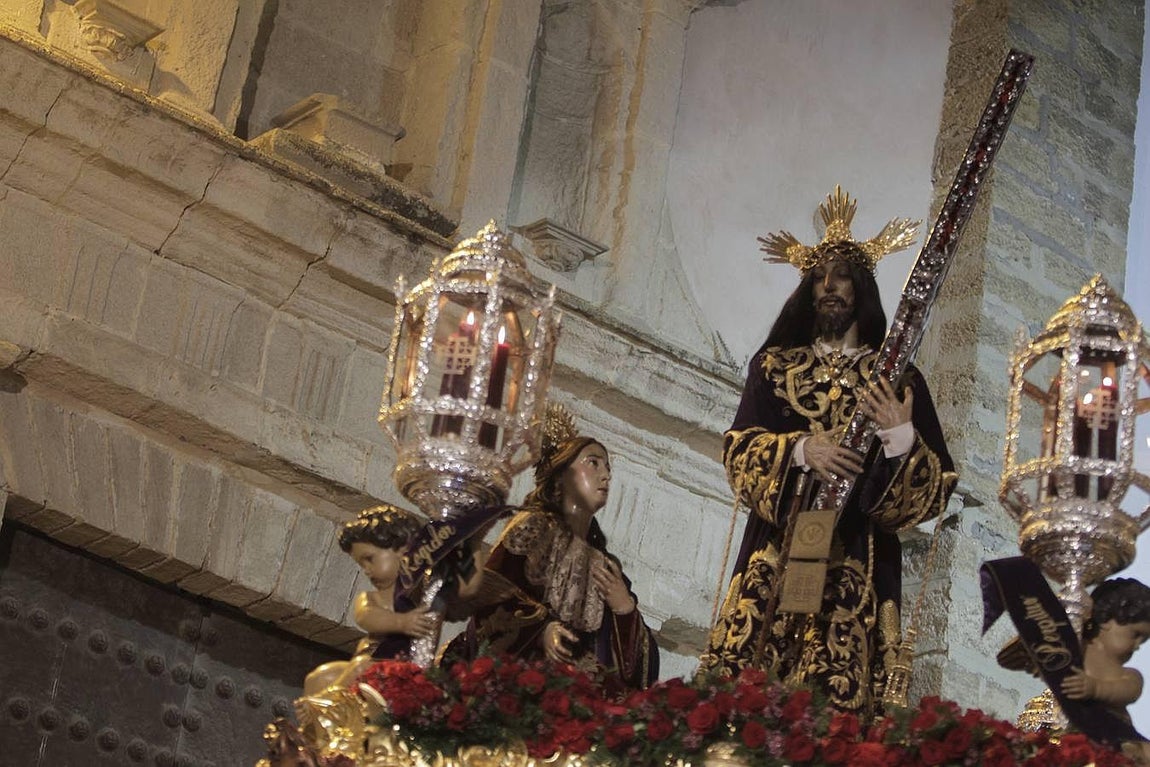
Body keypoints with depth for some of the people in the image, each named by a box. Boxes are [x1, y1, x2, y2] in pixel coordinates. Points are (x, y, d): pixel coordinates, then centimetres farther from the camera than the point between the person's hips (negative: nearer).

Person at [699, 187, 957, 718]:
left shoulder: (897, 379, 9)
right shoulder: (775, 366, 15)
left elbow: (937, 488, 3)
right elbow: (739, 448, 2)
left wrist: (901, 438, -15)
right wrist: (800, 450, -15)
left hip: (858, 568, -1)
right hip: (776, 556, 1)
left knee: (839, 699, -9)